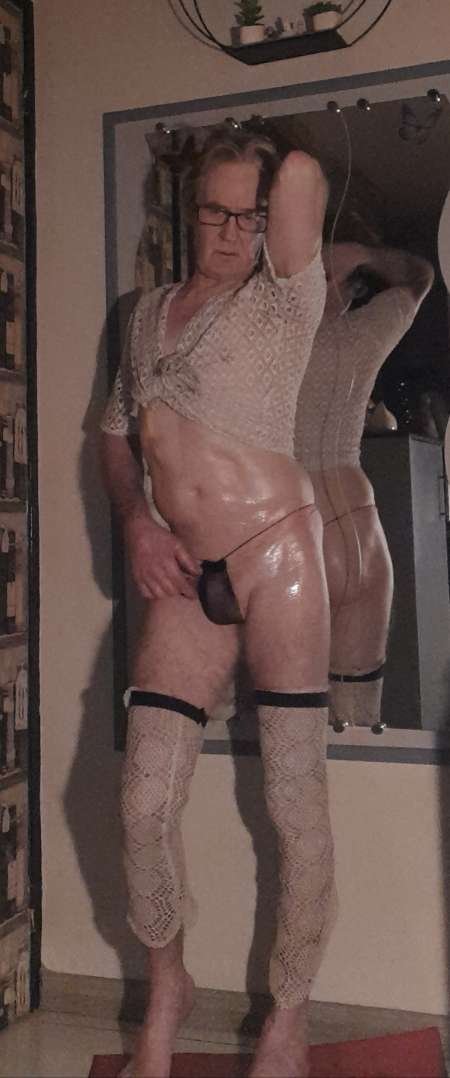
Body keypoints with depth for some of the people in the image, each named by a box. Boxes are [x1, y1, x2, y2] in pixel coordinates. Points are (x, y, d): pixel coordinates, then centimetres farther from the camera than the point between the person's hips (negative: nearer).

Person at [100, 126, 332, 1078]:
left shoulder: (284, 298, 2)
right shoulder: (150, 312, 18)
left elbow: (303, 171, -14)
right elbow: (115, 433, 23)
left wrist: (279, 186, 9)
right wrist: (135, 525, 7)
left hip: (276, 554, -4)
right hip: (185, 578, 5)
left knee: (296, 804, 0)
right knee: (145, 803, 2)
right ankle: (167, 990, 28)